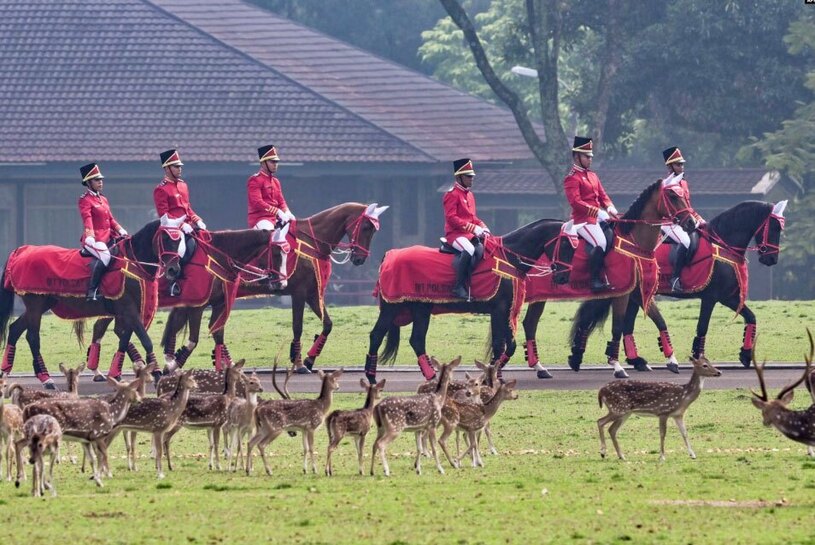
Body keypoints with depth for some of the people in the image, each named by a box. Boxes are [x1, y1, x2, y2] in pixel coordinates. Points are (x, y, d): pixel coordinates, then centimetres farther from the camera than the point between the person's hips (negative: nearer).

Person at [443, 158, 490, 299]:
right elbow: (451, 217, -18)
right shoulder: (452, 194, -8)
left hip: (470, 234, 9)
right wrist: (473, 228, -22)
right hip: (455, 234, -9)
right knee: (469, 250, -36)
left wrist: (482, 227, 3)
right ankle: (459, 288, -35)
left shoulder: (470, 195, 19)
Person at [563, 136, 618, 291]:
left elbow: (603, 196, 21)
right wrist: (598, 212, -24)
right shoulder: (572, 178, -7)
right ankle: (596, 280, -24)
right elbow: (576, 202, -18)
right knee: (600, 243, -26)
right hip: (583, 220, -9)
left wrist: (610, 208, -2)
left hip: (598, 218, 9)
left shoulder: (592, 176, 20)